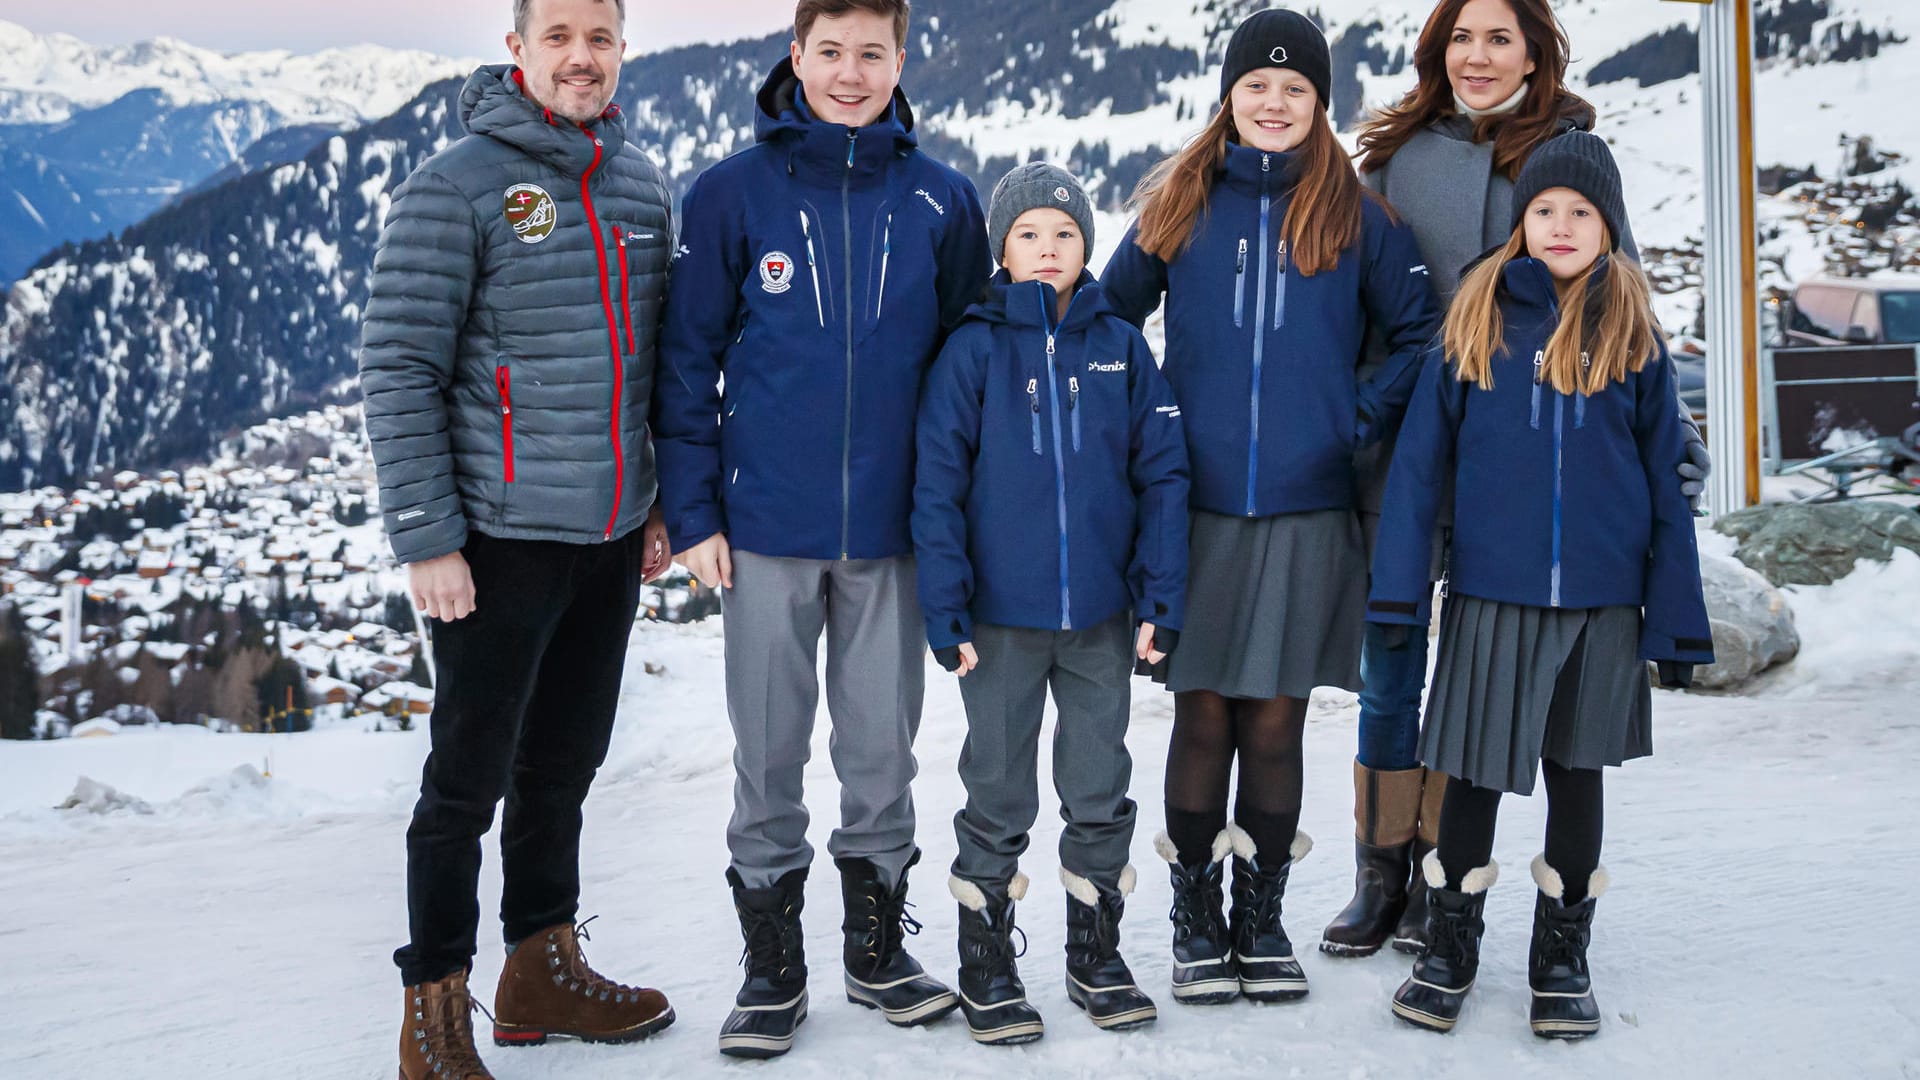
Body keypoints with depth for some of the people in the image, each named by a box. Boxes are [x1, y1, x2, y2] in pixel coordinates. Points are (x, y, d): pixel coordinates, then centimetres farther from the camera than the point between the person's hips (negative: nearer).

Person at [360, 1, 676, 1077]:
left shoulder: (644, 184, 8)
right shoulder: (457, 186, -10)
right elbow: (399, 369, -12)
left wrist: (668, 502, 13)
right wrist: (427, 539, -15)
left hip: (614, 535, 6)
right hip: (502, 537, -6)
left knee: (566, 764, 17)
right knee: (470, 778, 3)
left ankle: (545, 971, 33)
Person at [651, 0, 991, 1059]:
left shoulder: (942, 200, 3)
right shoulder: (734, 192, -2)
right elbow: (688, 358, 0)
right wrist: (693, 509, -5)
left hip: (890, 531, 1)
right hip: (766, 528, -1)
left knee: (883, 747, 10)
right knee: (768, 751, 7)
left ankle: (877, 945, 29)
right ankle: (772, 964, 22)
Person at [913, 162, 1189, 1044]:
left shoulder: (1121, 347, 3)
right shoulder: (974, 349, -4)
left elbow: (1162, 475, 2)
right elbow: (937, 484, -6)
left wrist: (1161, 599, -4)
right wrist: (945, 608, -12)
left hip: (1102, 616, 2)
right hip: (1002, 616, -2)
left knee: (1101, 791, 13)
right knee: (998, 797, 9)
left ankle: (1097, 956, 29)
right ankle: (986, 967, 23)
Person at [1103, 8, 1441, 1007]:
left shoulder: (1357, 216, 6)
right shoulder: (1177, 205, 7)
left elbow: (1420, 334, 10)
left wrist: (1362, 416, 0)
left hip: (1307, 512, 0)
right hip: (1197, 507, 0)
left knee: (1276, 722, 6)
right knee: (1203, 717, 4)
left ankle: (1263, 919, 21)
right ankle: (1195, 922, 19)